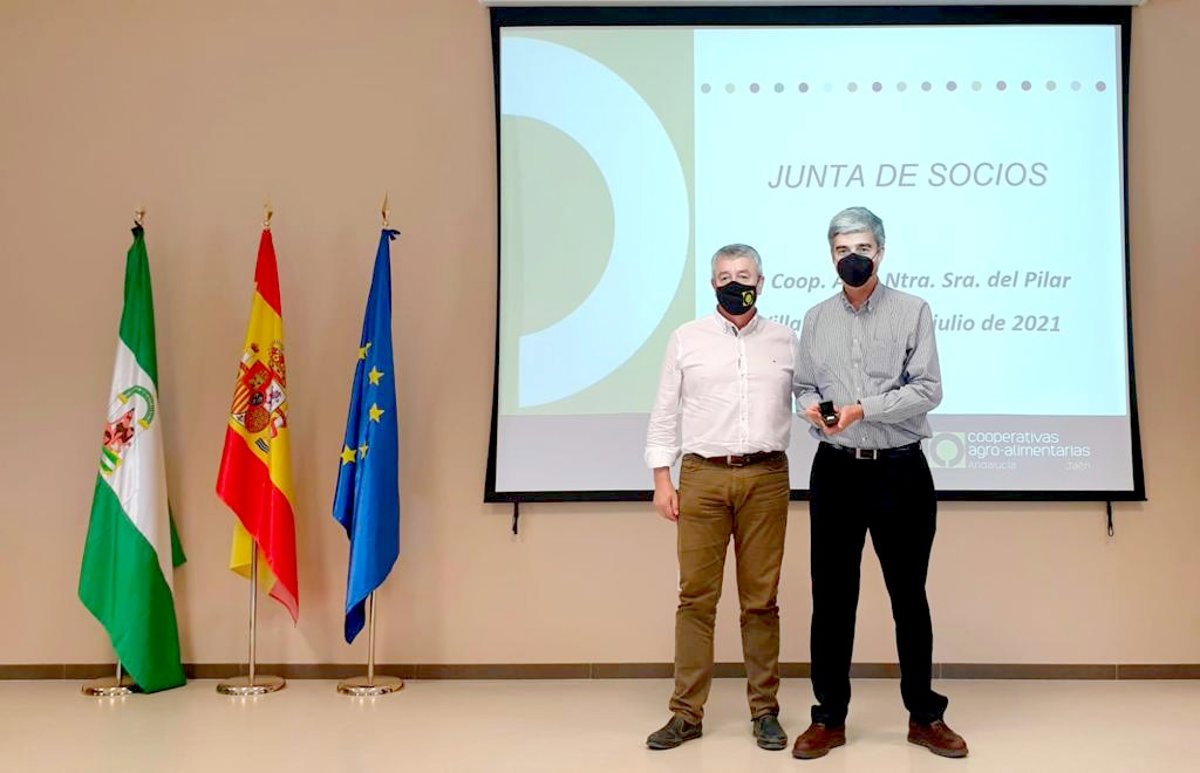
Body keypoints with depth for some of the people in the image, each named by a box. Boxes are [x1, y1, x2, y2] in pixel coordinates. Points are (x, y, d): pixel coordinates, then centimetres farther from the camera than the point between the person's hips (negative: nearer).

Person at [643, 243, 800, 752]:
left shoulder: (786, 341, 11)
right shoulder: (685, 340, 8)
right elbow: (665, 413, 7)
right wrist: (662, 478, 0)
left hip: (766, 477, 1)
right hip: (702, 476, 0)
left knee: (761, 598, 5)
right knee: (696, 595, 1)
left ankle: (764, 710, 16)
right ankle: (686, 712, 9)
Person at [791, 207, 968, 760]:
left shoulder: (913, 311, 0)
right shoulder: (816, 319, 10)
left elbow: (928, 390, -8)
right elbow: (804, 388, 12)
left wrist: (863, 409, -19)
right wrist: (812, 408, -11)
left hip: (900, 470, -2)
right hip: (836, 470, 2)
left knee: (909, 594, 7)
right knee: (832, 595, 6)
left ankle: (924, 716, 22)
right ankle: (829, 718, 17)